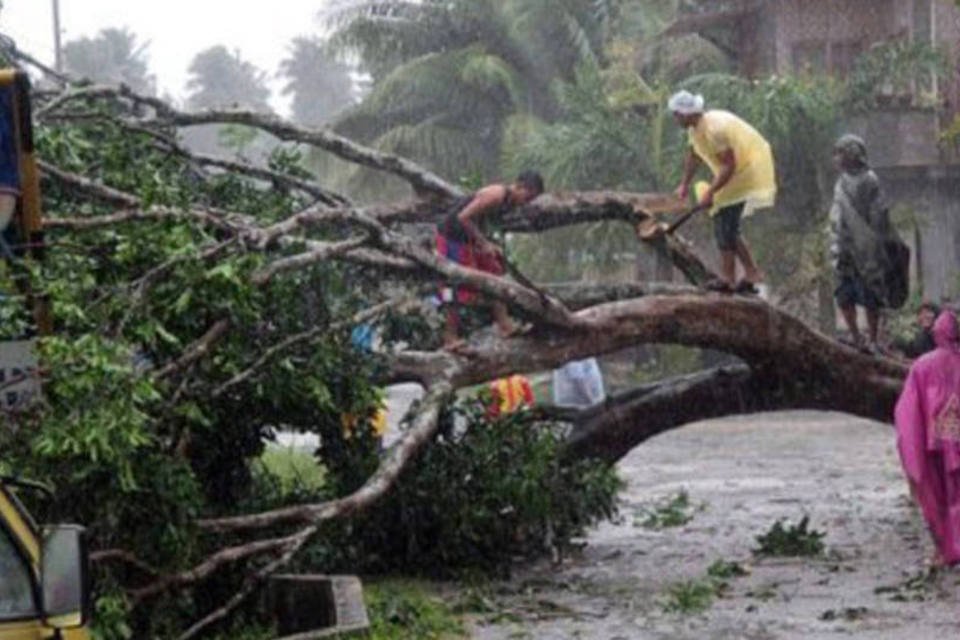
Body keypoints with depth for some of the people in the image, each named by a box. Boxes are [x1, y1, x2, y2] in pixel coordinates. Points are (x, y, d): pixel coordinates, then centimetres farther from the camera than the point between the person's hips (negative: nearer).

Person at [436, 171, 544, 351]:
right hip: (453, 236, -10)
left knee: (494, 273, 11)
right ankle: (450, 338, 3)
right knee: (461, 288, -6)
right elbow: (464, 217, -27)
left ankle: (504, 324, 16)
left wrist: (490, 246, 5)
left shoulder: (509, 201, 4)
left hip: (469, 238, 10)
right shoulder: (496, 195, -25)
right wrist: (483, 243, -21)